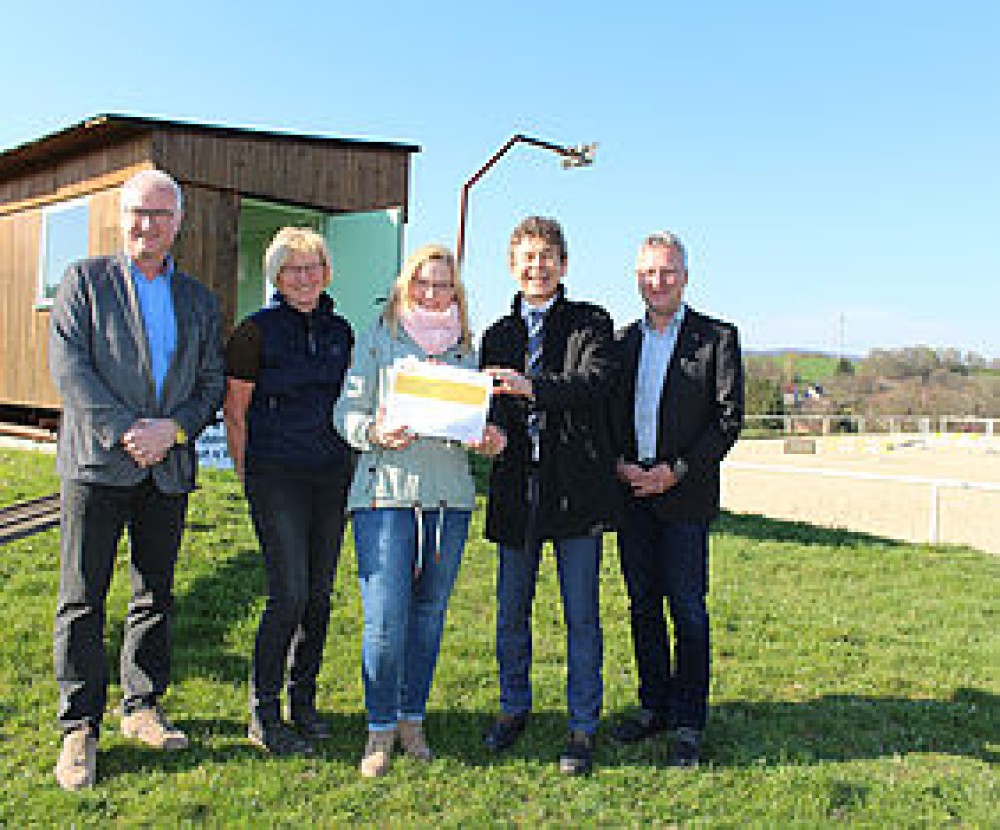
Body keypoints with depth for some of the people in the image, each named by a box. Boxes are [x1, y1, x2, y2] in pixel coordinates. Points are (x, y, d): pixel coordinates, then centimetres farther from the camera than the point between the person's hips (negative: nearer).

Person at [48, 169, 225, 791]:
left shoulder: (199, 299, 14)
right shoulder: (85, 280, 4)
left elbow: (213, 382, 9)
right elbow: (68, 365, -6)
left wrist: (173, 429, -9)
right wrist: (125, 432, -15)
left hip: (169, 467, 4)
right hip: (98, 461, -3)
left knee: (156, 595, 11)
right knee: (84, 599, 0)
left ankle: (142, 708, 25)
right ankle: (80, 728, 11)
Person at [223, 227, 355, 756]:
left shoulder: (340, 331, 12)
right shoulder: (257, 330, -3)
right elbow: (234, 411, -1)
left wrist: (350, 463, 14)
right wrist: (247, 476, -3)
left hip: (332, 474, 5)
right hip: (276, 474, -5)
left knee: (319, 594, 9)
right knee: (290, 595, -10)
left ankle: (303, 701, 24)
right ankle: (263, 716, 4)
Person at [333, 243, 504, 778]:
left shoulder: (466, 346, 15)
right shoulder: (378, 338, 6)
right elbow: (347, 411, 1)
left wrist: (489, 440, -5)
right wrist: (376, 432, -19)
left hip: (450, 493, 3)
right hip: (386, 489, -3)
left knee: (429, 612, 8)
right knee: (385, 615, -8)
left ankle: (412, 718, 23)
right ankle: (380, 728, 8)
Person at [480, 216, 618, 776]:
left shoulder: (591, 323, 4)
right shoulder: (497, 336, 16)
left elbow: (597, 381, -14)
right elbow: (491, 408, 11)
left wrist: (533, 387, -29)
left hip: (577, 487, -3)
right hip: (516, 487, 4)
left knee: (582, 614, 3)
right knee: (511, 610, 12)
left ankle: (584, 728, 16)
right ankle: (515, 708, 31)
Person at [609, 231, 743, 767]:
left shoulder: (717, 338, 0)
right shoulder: (623, 340, 13)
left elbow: (729, 418, -5)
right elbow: (607, 413, 15)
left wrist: (677, 471, -13)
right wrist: (618, 463, -4)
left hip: (685, 496, -4)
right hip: (632, 495, 5)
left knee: (688, 610, 0)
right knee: (643, 606, 12)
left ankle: (688, 723, 11)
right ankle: (654, 707, 25)